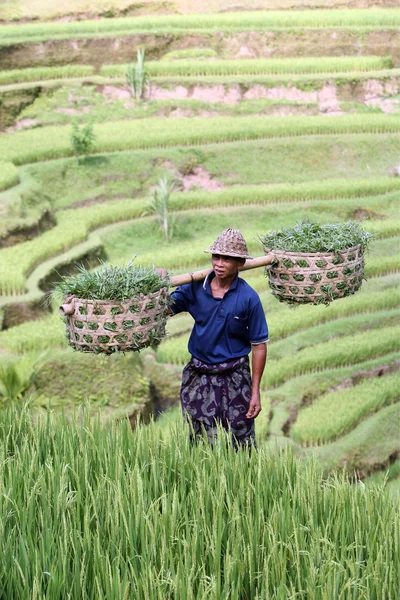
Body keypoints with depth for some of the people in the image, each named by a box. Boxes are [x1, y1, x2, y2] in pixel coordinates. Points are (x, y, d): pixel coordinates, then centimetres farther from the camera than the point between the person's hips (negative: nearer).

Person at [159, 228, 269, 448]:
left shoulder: (248, 297, -10)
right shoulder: (195, 288, -3)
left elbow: (259, 345, -6)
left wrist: (255, 392, -7)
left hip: (235, 378, -2)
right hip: (199, 375, 2)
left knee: (241, 443, 6)